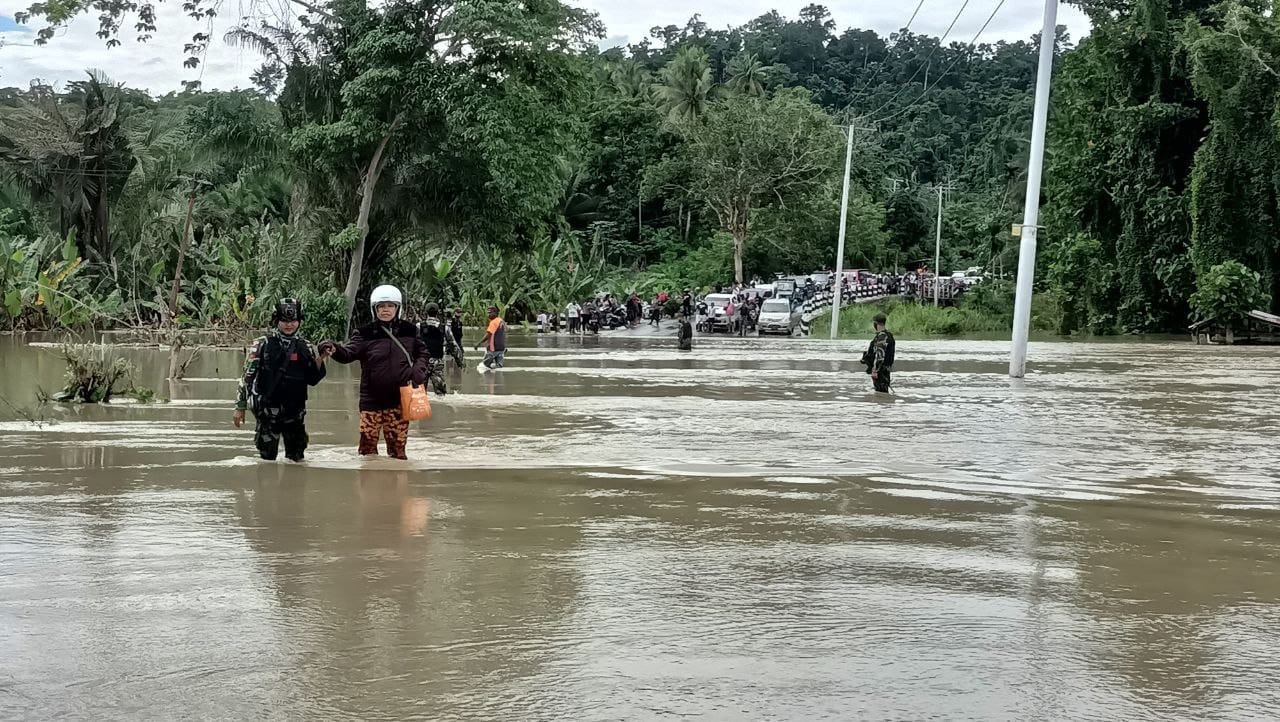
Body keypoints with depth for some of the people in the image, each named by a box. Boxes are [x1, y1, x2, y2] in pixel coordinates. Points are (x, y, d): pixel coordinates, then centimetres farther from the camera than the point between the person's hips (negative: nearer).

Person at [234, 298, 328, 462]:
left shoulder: (306, 348, 8)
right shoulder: (262, 345, -1)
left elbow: (312, 380, 8)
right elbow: (247, 376, 2)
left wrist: (320, 359, -9)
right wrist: (240, 407, 0)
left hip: (295, 413, 3)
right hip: (267, 411, -3)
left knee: (296, 460, 11)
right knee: (267, 459, -2)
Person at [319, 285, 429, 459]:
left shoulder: (409, 331, 5)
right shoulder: (365, 333, -1)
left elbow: (422, 353, 17)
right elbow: (349, 352, -13)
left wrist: (419, 370, -3)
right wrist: (334, 349, -35)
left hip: (398, 400, 1)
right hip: (371, 400, -1)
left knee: (398, 447, 9)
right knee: (367, 445, -1)